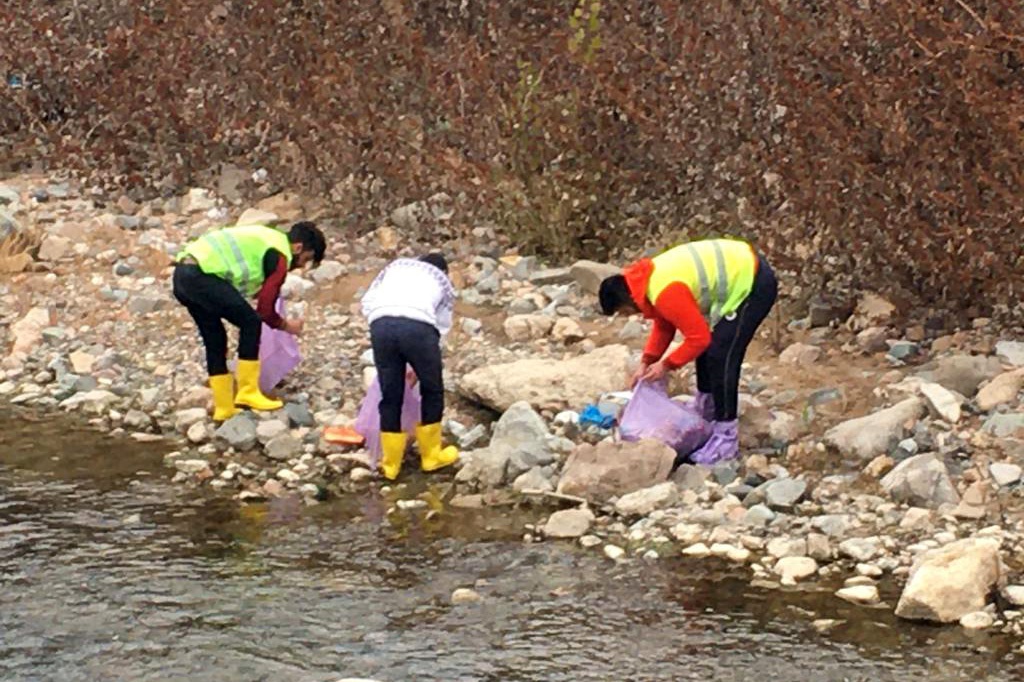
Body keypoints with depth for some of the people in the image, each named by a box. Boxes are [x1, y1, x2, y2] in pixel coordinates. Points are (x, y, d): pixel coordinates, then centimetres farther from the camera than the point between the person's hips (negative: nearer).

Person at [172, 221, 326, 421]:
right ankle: (248, 393, -2)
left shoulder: (268, 239, 24)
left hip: (181, 275, 10)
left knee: (215, 341, 15)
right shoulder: (280, 256, -4)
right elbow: (265, 309, -2)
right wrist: (286, 326, 13)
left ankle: (223, 409, 19)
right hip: (201, 275, -10)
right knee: (250, 322, -4)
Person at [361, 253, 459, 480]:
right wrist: (420, 366, 38)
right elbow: (442, 326, 29)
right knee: (432, 391, 20)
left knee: (390, 397, 14)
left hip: (381, 324, 2)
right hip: (418, 326, -2)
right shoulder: (443, 282, 31)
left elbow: (367, 302, 24)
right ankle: (431, 456, 30)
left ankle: (390, 464, 21)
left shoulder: (396, 265, 35)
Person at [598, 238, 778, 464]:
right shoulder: (650, 276, 4)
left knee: (721, 356, -11)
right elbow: (664, 325, 16)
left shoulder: (665, 293, -27)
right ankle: (704, 410, 38)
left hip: (754, 285, -10)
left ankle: (726, 438, -6)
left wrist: (666, 365, -10)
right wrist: (647, 362, 8)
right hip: (741, 269, 10)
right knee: (707, 348, 19)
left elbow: (698, 337, -21)